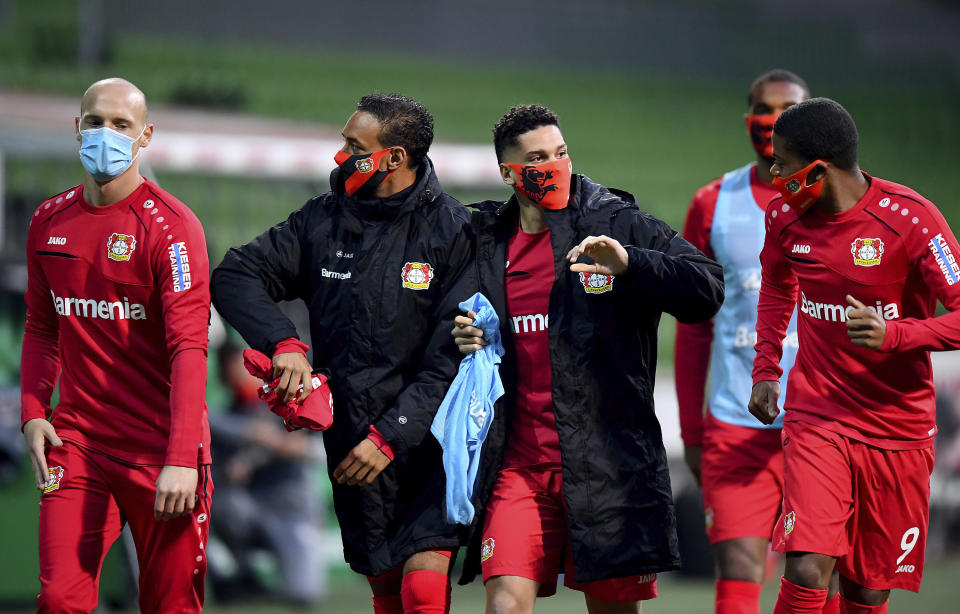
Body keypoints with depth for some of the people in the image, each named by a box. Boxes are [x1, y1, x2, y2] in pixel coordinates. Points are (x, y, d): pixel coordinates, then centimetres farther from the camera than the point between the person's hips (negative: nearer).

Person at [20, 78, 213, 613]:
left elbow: (189, 346, -16)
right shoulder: (51, 221, 9)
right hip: (76, 442, 4)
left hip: (158, 446, -4)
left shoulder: (171, 226, -8)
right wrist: (34, 413, 4)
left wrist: (182, 459, -25)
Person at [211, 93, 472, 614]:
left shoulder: (452, 231, -7)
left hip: (429, 441, -4)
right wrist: (282, 342, -12)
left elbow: (453, 359, -10)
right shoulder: (324, 221, 6)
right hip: (353, 444, 4)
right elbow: (236, 275, 6)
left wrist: (391, 435, -15)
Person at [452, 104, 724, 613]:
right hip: (518, 460, 2)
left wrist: (628, 264, -21)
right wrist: (462, 340, -1)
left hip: (607, 457, -2)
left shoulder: (619, 224, 1)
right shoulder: (485, 242, 10)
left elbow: (707, 289, -7)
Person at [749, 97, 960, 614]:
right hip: (816, 418, 2)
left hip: (896, 430, -2)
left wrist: (894, 335, -30)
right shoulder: (786, 215, 0)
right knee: (808, 572, -18)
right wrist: (765, 369, 14)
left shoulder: (909, 218, -14)